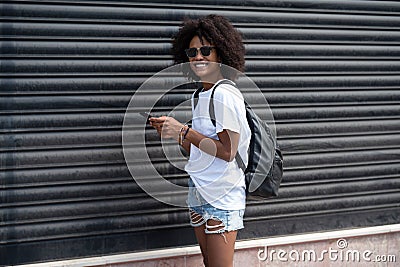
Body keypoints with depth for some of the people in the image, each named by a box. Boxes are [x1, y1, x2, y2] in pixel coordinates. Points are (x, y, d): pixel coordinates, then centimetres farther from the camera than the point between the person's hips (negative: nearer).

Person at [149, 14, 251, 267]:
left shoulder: (225, 95, -14)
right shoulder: (199, 96, 13)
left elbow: (227, 151, -19)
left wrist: (184, 131, -16)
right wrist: (172, 131, 4)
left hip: (222, 196, -9)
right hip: (199, 193, 9)